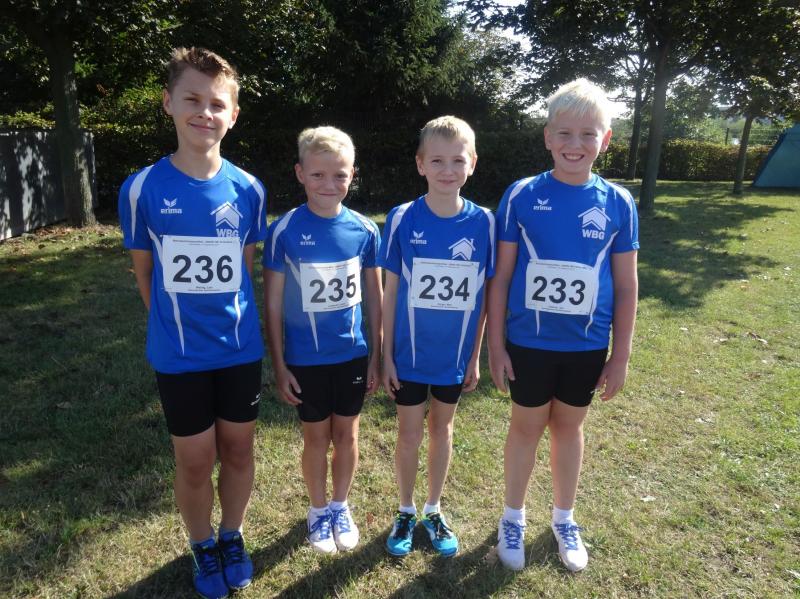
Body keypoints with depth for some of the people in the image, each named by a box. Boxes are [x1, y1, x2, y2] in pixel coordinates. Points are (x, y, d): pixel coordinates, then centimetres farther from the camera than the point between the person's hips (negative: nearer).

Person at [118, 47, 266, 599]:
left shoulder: (248, 190, -5)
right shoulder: (142, 189, -9)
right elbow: (145, 270, 3)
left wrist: (231, 319, 9)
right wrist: (176, 322, 8)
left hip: (241, 350, 1)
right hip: (178, 355, -1)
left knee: (238, 451, 14)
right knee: (195, 461, 11)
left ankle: (233, 536, 40)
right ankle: (203, 545, 38)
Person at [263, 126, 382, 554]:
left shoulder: (364, 230, -6)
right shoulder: (284, 231, -12)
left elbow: (374, 297, 2)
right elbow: (272, 303, -7)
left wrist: (376, 356, 4)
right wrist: (279, 365, -6)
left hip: (352, 354, 2)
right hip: (306, 358, -2)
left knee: (346, 433, 16)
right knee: (316, 437, 14)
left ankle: (341, 507, 38)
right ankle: (318, 510, 37)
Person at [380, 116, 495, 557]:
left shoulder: (483, 222, -7)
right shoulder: (402, 219, -10)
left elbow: (483, 296, -1)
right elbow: (391, 292, -5)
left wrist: (476, 357, 2)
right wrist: (386, 356, -5)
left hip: (454, 355, 1)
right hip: (409, 354, -1)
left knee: (442, 429, 18)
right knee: (409, 432, 13)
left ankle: (434, 510, 38)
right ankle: (406, 511, 35)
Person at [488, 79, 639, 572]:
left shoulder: (618, 203, -4)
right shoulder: (521, 196, -9)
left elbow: (626, 287, 1)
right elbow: (501, 276, -5)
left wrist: (621, 355, 1)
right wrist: (496, 344, -5)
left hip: (587, 346, 2)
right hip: (529, 342, -1)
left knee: (570, 426, 18)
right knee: (527, 426, 13)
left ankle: (564, 519, 39)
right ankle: (514, 517, 35)